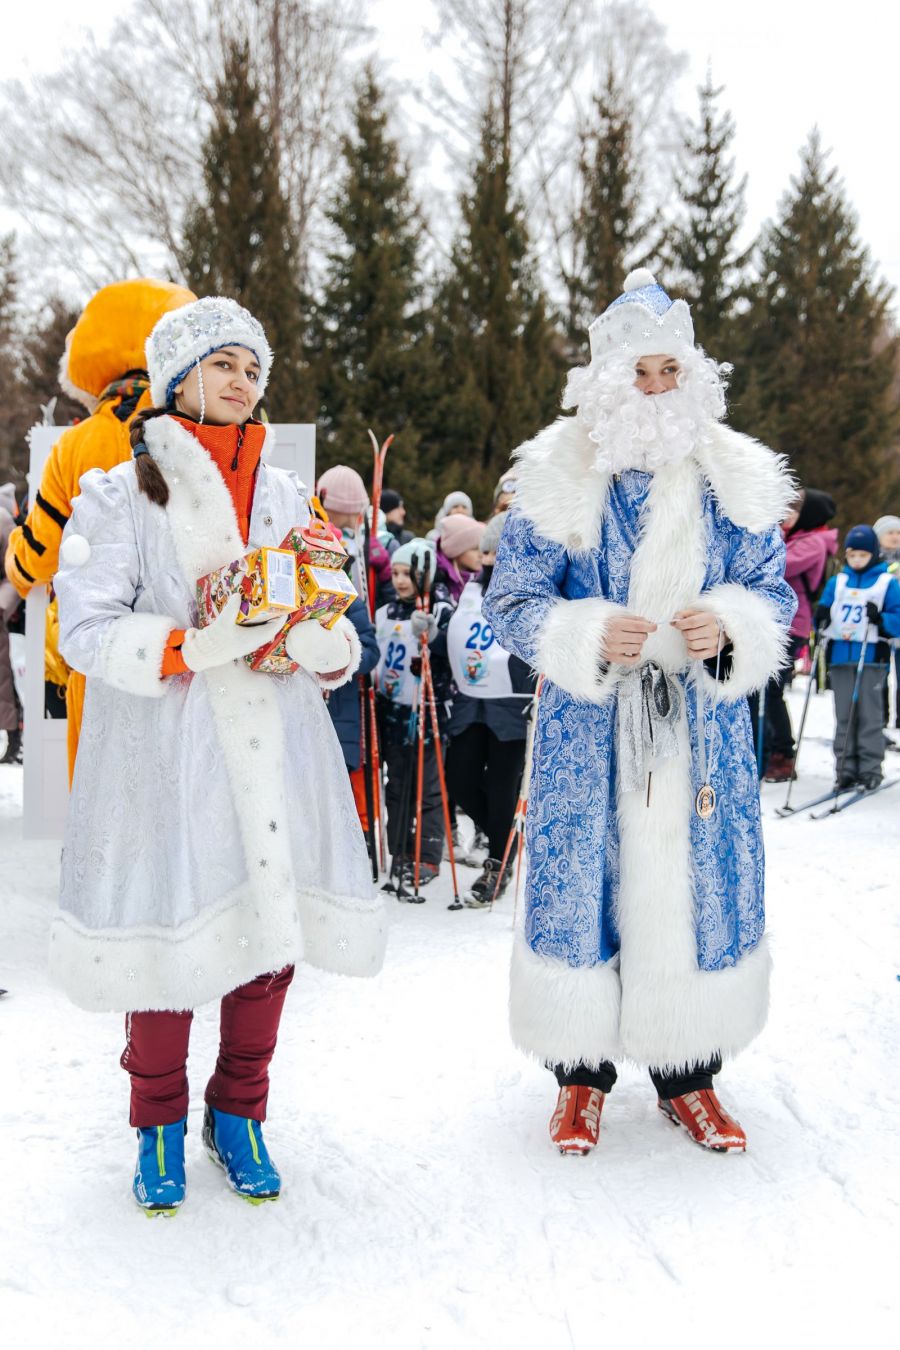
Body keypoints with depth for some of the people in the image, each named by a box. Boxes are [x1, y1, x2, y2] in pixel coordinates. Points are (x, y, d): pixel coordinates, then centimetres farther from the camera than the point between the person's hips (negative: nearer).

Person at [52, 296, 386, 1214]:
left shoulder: (287, 497, 15)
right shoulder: (119, 495, 2)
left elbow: (340, 648, 12)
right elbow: (86, 631, -7)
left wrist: (318, 641, -12)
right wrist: (194, 645, -21)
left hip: (274, 753, 4)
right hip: (161, 759, -4)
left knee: (273, 931, 8)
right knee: (171, 933, -1)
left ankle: (238, 1115, 28)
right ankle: (159, 1125, 22)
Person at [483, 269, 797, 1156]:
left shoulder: (735, 478, 6)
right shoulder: (556, 478, -1)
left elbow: (773, 594, 9)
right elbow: (511, 602, -1)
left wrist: (728, 625, -14)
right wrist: (589, 636, -20)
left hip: (703, 730, 2)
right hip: (589, 732, -2)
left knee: (698, 878, 5)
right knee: (584, 879, 2)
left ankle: (688, 1074, 23)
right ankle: (582, 1071, 20)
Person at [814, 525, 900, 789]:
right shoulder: (837, 582, 14)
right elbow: (823, 618, 15)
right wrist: (821, 619, -7)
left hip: (872, 657, -3)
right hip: (840, 656, 3)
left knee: (869, 714, -2)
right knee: (844, 715, 5)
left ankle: (870, 769, 3)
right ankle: (845, 768, 9)